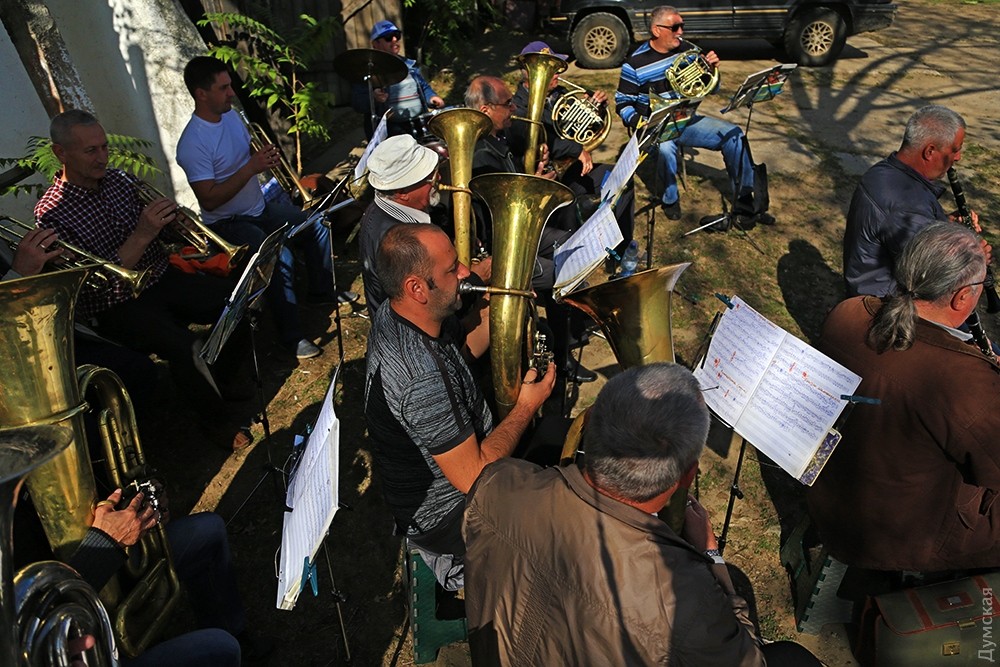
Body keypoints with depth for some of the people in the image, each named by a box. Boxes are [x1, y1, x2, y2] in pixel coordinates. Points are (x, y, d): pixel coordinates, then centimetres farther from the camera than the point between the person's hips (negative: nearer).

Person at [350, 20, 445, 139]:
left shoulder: (410, 65, 20)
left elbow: (424, 88, 29)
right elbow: (357, 104, -8)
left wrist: (432, 97, 7)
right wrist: (373, 99, -29)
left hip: (420, 125, 6)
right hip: (389, 129, -6)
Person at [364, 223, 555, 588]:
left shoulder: (392, 314, -10)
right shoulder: (423, 379, -39)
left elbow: (464, 346, 8)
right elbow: (473, 477, -32)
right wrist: (526, 407, -20)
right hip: (442, 517, -8)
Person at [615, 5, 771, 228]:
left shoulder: (686, 50, 5)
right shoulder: (635, 64, -8)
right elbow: (623, 104, -4)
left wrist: (712, 68, -9)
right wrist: (640, 123, -23)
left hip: (686, 120, 5)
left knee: (734, 134, -12)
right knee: (665, 149, -40)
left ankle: (746, 207, -9)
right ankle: (670, 200, -10)